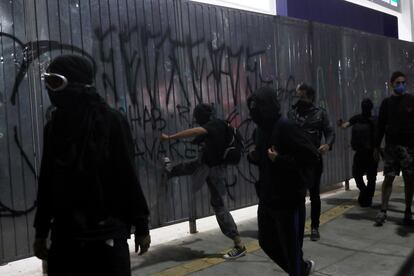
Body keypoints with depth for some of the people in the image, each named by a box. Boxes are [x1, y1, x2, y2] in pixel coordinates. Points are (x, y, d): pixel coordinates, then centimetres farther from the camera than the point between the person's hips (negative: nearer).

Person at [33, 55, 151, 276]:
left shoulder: (110, 121, -7)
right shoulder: (53, 127, 7)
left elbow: (127, 177, -7)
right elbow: (46, 183, 11)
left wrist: (141, 225, -6)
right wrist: (41, 231, 13)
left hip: (106, 234, -4)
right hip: (64, 236, 5)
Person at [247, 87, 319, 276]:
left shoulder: (285, 127, -18)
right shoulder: (261, 129, 8)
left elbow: (312, 155, -22)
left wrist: (280, 160, -27)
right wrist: (254, 156, 0)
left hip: (289, 200, -9)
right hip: (266, 199, 9)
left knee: (291, 247, 5)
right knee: (267, 242, 20)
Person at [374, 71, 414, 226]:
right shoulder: (386, 103, 8)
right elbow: (381, 126, 10)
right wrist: (377, 146, 7)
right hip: (391, 146, 1)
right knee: (388, 178, -3)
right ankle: (383, 211, -1)